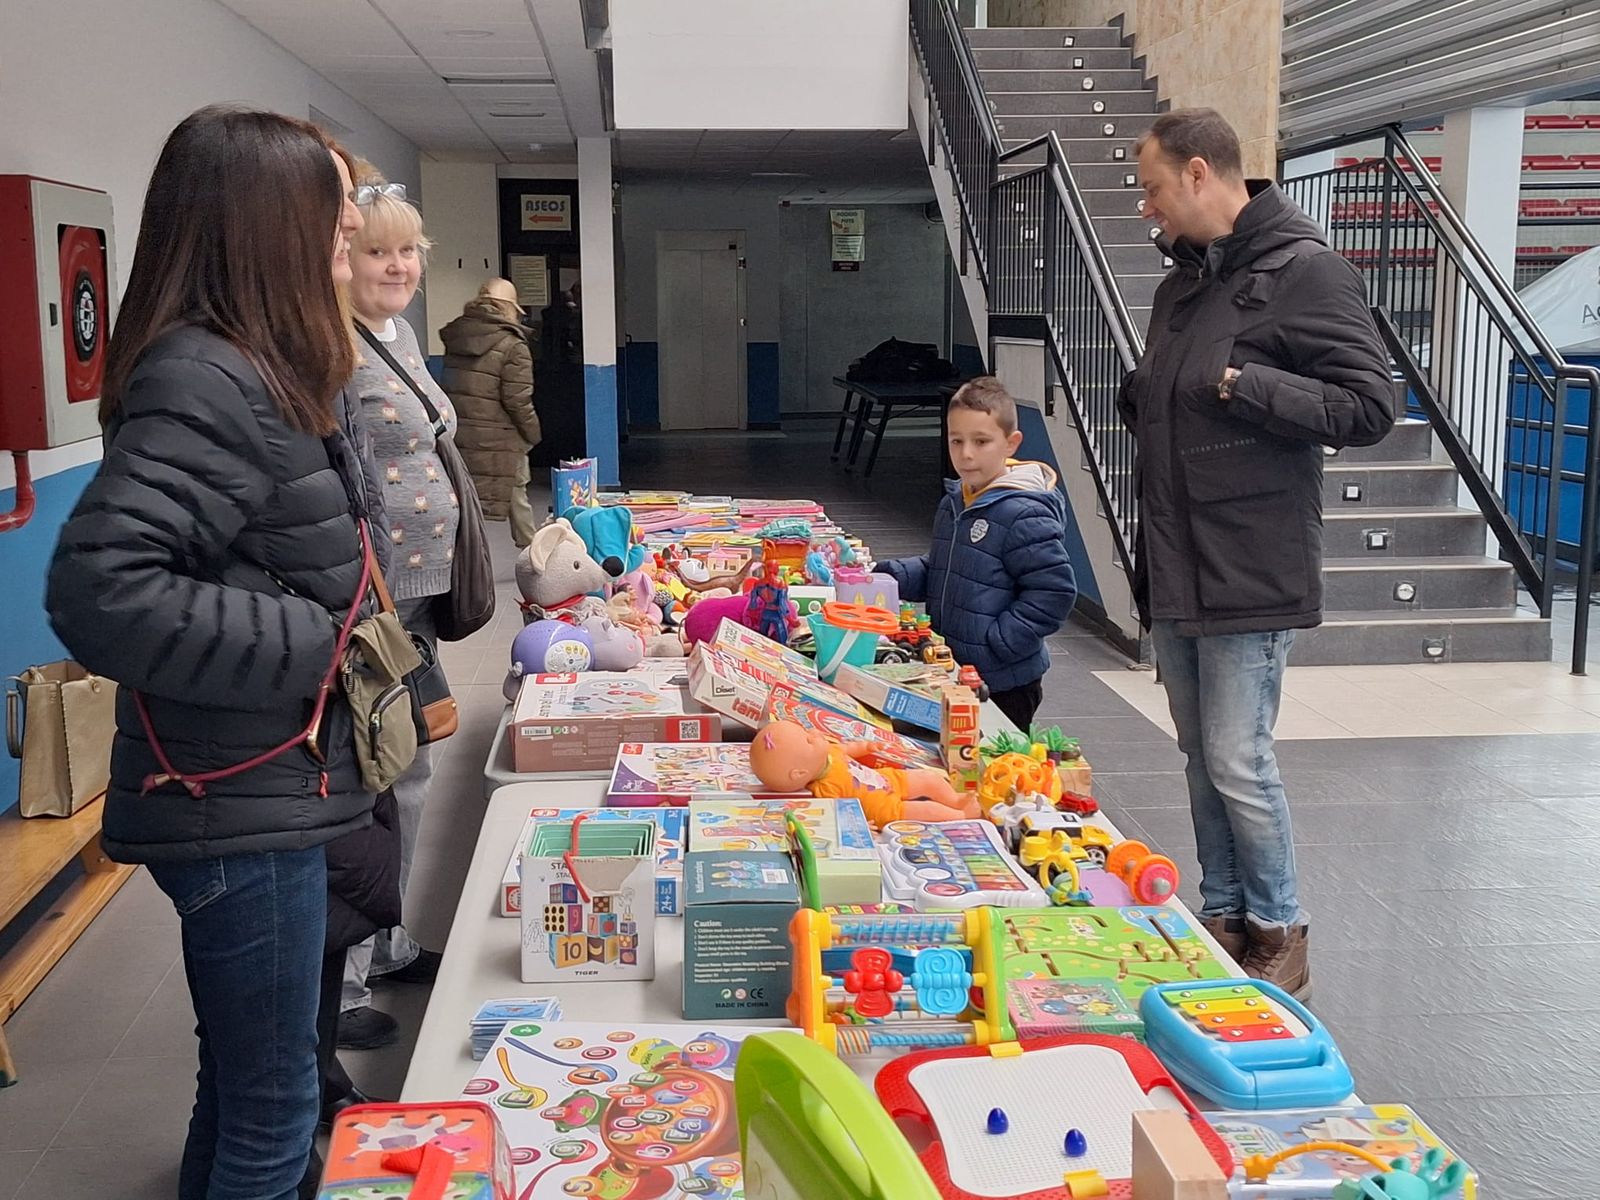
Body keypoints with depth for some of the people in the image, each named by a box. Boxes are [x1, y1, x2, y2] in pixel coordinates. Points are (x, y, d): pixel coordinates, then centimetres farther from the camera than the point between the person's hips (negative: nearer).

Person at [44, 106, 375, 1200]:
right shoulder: (206, 385, -23)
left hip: (268, 791, 10)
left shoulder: (255, 372, 9)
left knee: (241, 1082, 25)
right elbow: (98, 593, -30)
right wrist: (310, 647, -23)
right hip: (237, 809, -9)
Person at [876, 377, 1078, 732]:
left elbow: (1054, 591, -20)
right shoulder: (953, 502, 9)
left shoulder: (1026, 515, -18)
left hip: (1004, 684, -8)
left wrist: (998, 640, -19)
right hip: (951, 671, 8)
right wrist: (893, 576, 2)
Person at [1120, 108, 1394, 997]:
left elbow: (1370, 406, -17)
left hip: (1250, 574, -8)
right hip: (1177, 572, 8)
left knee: (1238, 764, -5)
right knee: (1202, 757, 14)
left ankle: (1280, 933, 14)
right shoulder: (1186, 278, 15)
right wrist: (1145, 400, 8)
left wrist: (1246, 386, -21)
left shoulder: (1303, 271, -12)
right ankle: (1222, 917, 27)